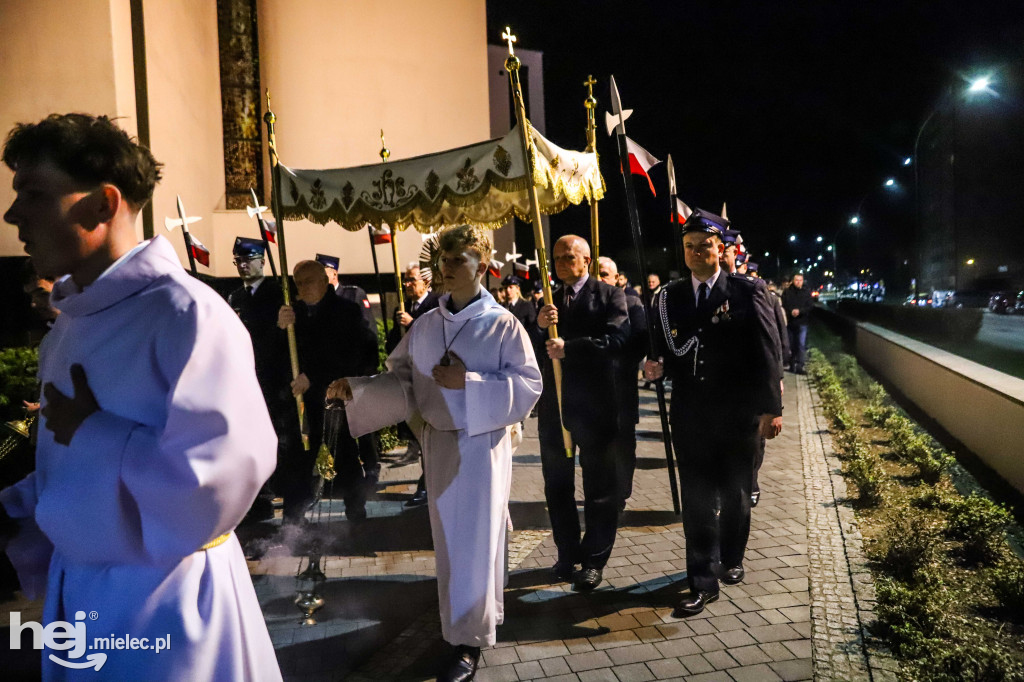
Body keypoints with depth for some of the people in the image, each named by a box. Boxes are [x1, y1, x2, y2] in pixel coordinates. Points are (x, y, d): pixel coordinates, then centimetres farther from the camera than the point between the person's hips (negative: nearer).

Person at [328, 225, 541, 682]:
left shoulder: (502, 325, -9)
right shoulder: (425, 325, 3)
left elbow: (529, 386, -12)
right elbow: (400, 378, 5)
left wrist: (468, 382, -20)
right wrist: (356, 388, -11)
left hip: (482, 444, -5)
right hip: (437, 442, 5)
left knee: (474, 539, 2)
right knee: (449, 537, 16)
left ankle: (469, 640, 17)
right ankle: (480, 610, 40)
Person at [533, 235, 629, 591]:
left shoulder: (610, 295, -3)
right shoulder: (548, 300, 12)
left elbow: (616, 339, -19)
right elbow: (533, 350, 5)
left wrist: (570, 347, -25)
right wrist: (540, 326, -13)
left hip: (595, 403, -5)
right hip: (554, 402, 5)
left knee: (599, 487, 6)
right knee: (557, 483, 14)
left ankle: (594, 560, 20)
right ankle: (567, 553, 30)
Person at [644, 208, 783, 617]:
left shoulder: (748, 291, -4)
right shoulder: (668, 298, 4)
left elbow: (766, 352, -6)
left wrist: (771, 408, -9)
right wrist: (658, 367, -13)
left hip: (737, 414, -1)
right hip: (690, 415, 2)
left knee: (734, 495, 16)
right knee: (697, 500, 3)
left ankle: (731, 559, 40)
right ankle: (703, 583, 13)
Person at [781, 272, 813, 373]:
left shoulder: (807, 292, 3)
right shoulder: (787, 292, 3)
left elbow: (810, 307, -2)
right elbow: (783, 306, -1)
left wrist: (799, 311, -15)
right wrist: (791, 312, -17)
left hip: (802, 323, -1)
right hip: (790, 323, 1)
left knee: (801, 345, -8)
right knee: (791, 345, 10)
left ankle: (799, 366, -8)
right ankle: (792, 365, 20)